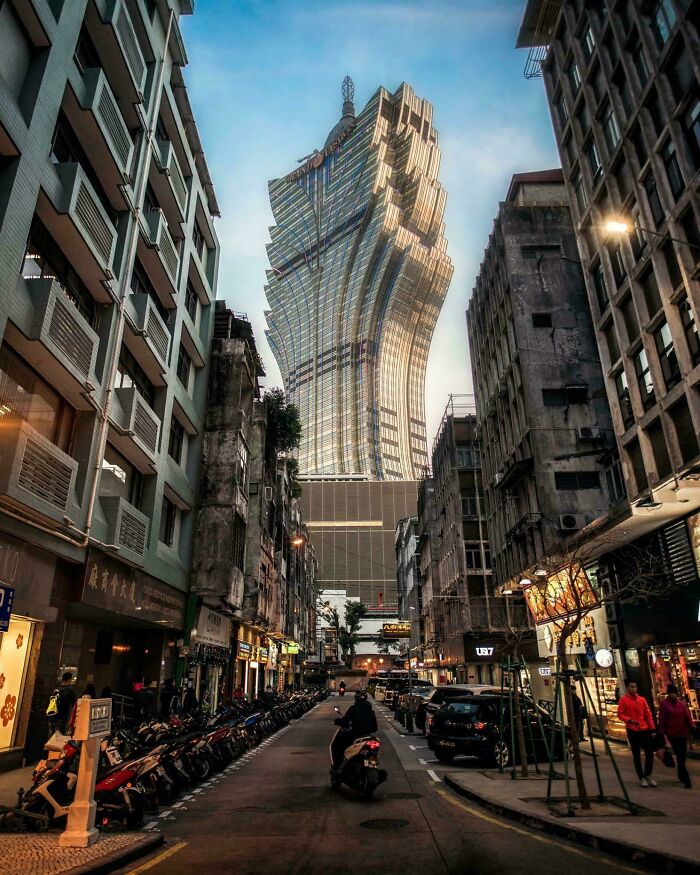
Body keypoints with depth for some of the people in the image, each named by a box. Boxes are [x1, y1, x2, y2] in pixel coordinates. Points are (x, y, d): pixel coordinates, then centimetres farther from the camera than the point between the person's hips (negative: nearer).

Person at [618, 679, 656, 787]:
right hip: (632, 731, -3)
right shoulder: (623, 700, -4)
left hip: (644, 730, 3)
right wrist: (629, 720, -21)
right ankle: (641, 778, 17)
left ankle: (648, 775, 22)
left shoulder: (642, 699, 8)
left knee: (650, 753, 2)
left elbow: (648, 714, 10)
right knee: (636, 755, 5)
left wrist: (651, 727, 4)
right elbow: (620, 714, -6)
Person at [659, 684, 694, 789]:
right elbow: (662, 719, -4)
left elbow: (687, 717, 5)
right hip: (672, 733, -4)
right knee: (680, 756, -8)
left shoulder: (682, 704, 7)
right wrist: (662, 733, -6)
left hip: (683, 733, 4)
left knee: (682, 756, 11)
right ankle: (686, 779, -5)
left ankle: (681, 776, 29)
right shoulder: (664, 704, -4)